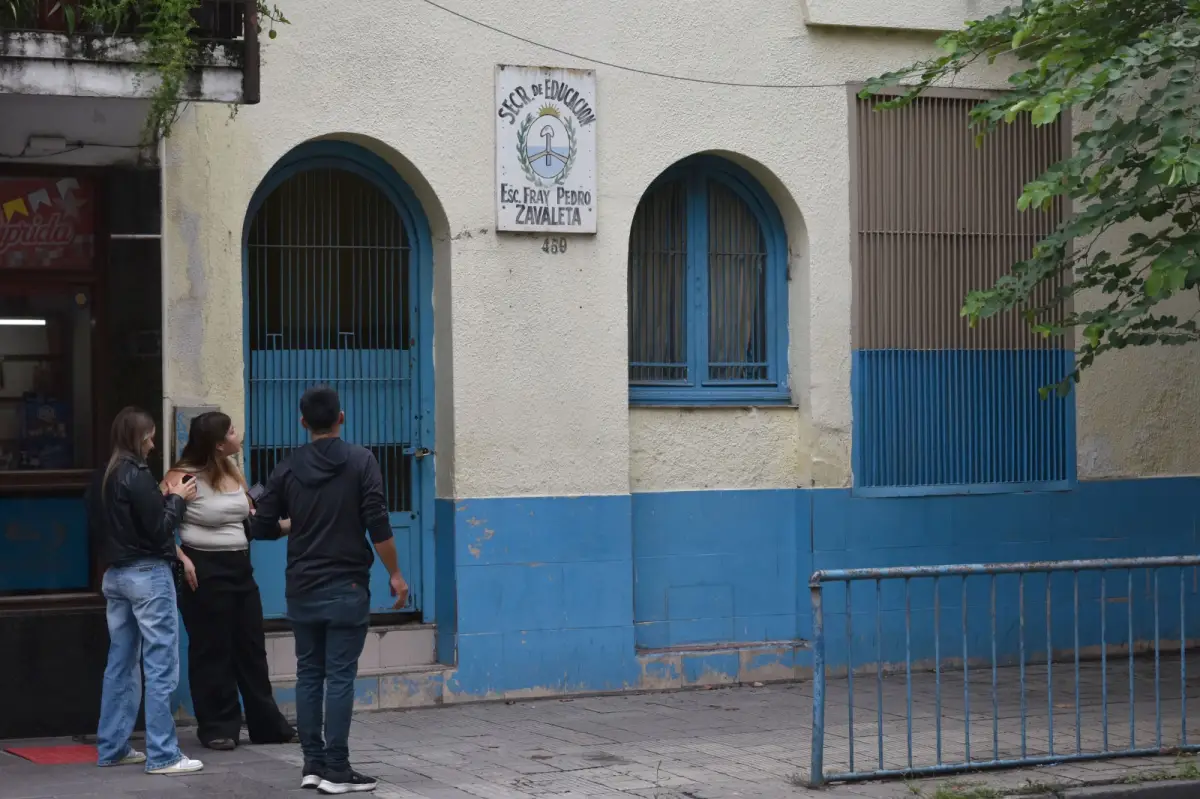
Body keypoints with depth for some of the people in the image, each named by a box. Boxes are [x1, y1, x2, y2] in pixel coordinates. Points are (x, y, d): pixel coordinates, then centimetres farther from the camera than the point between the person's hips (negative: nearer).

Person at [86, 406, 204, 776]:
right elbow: (159, 528, -16)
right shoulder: (136, 475, -15)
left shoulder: (102, 477, 9)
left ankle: (112, 747, 18)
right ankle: (162, 755, -6)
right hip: (147, 574, -9)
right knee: (161, 666, -5)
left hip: (114, 575, 9)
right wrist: (177, 498, -1)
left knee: (121, 664, 14)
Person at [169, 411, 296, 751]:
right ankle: (218, 728, 12)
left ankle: (267, 725, 20)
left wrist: (286, 523, 10)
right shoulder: (184, 477, -14)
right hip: (205, 571, -7)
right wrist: (181, 559, -21)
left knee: (252, 649, 12)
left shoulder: (233, 471, 8)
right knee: (213, 652, 1)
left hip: (240, 567, 7)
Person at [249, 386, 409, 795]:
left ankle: (313, 765, 12)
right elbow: (377, 524, -12)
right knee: (340, 677, -3)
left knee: (308, 675, 11)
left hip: (302, 589, 4)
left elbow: (261, 528, 6)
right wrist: (395, 573, -3)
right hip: (345, 587, -4)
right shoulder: (360, 461, -6)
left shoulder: (288, 468, 3)